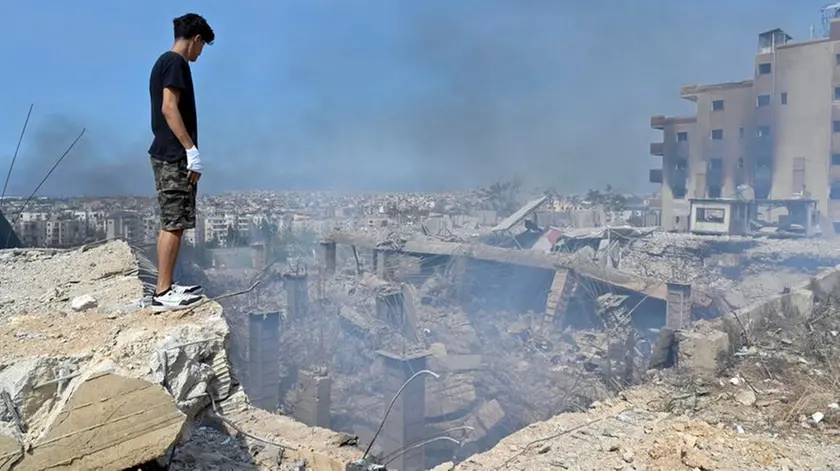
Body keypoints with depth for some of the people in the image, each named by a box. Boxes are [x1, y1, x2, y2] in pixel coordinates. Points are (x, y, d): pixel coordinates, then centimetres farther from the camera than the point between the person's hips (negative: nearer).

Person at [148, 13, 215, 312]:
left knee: (171, 223, 12)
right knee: (174, 224, -8)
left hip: (166, 154, 10)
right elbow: (169, 108, -19)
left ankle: (167, 286, 17)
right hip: (175, 156, -10)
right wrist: (191, 150, -20)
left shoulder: (163, 62, 21)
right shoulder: (176, 62, -9)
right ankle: (163, 293, -5)